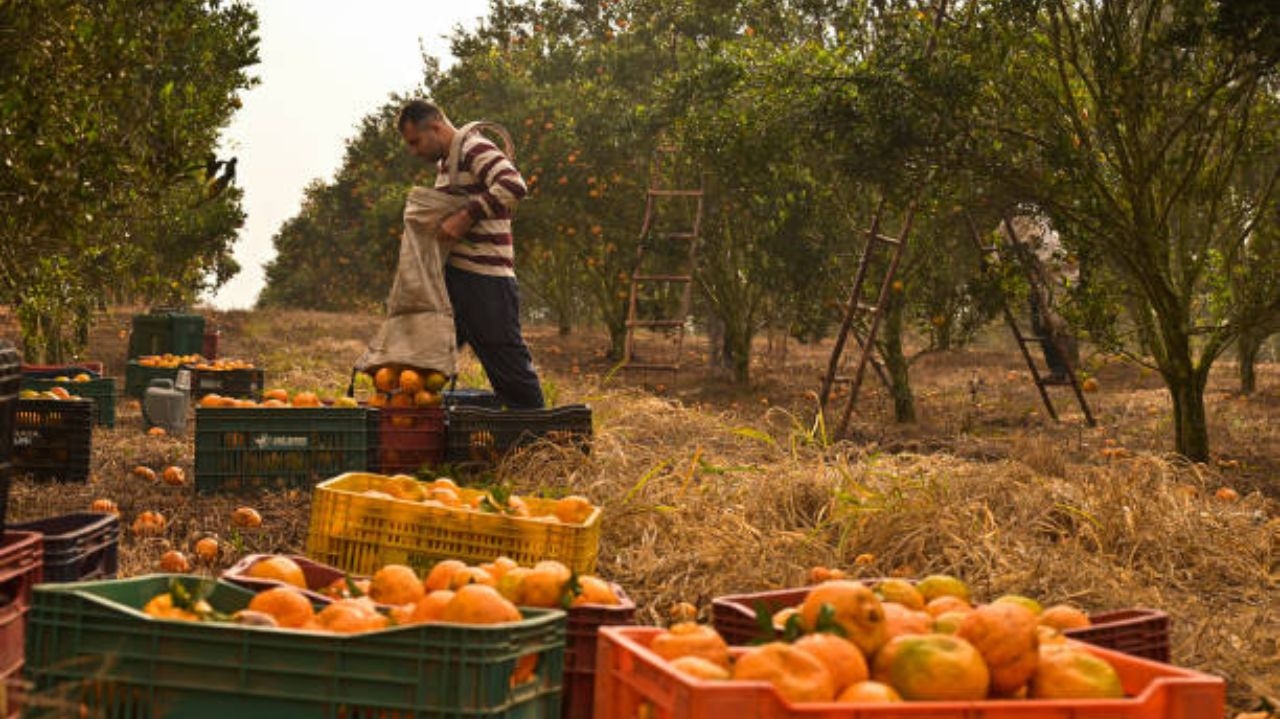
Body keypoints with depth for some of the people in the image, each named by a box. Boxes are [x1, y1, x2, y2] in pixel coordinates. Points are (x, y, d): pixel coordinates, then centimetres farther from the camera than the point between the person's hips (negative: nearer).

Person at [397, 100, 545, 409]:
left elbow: (514, 186, -27)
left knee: (510, 366, -5)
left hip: (485, 281, -10)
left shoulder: (475, 149, -10)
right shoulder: (445, 162, 20)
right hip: (453, 278, 10)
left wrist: (466, 216, -25)